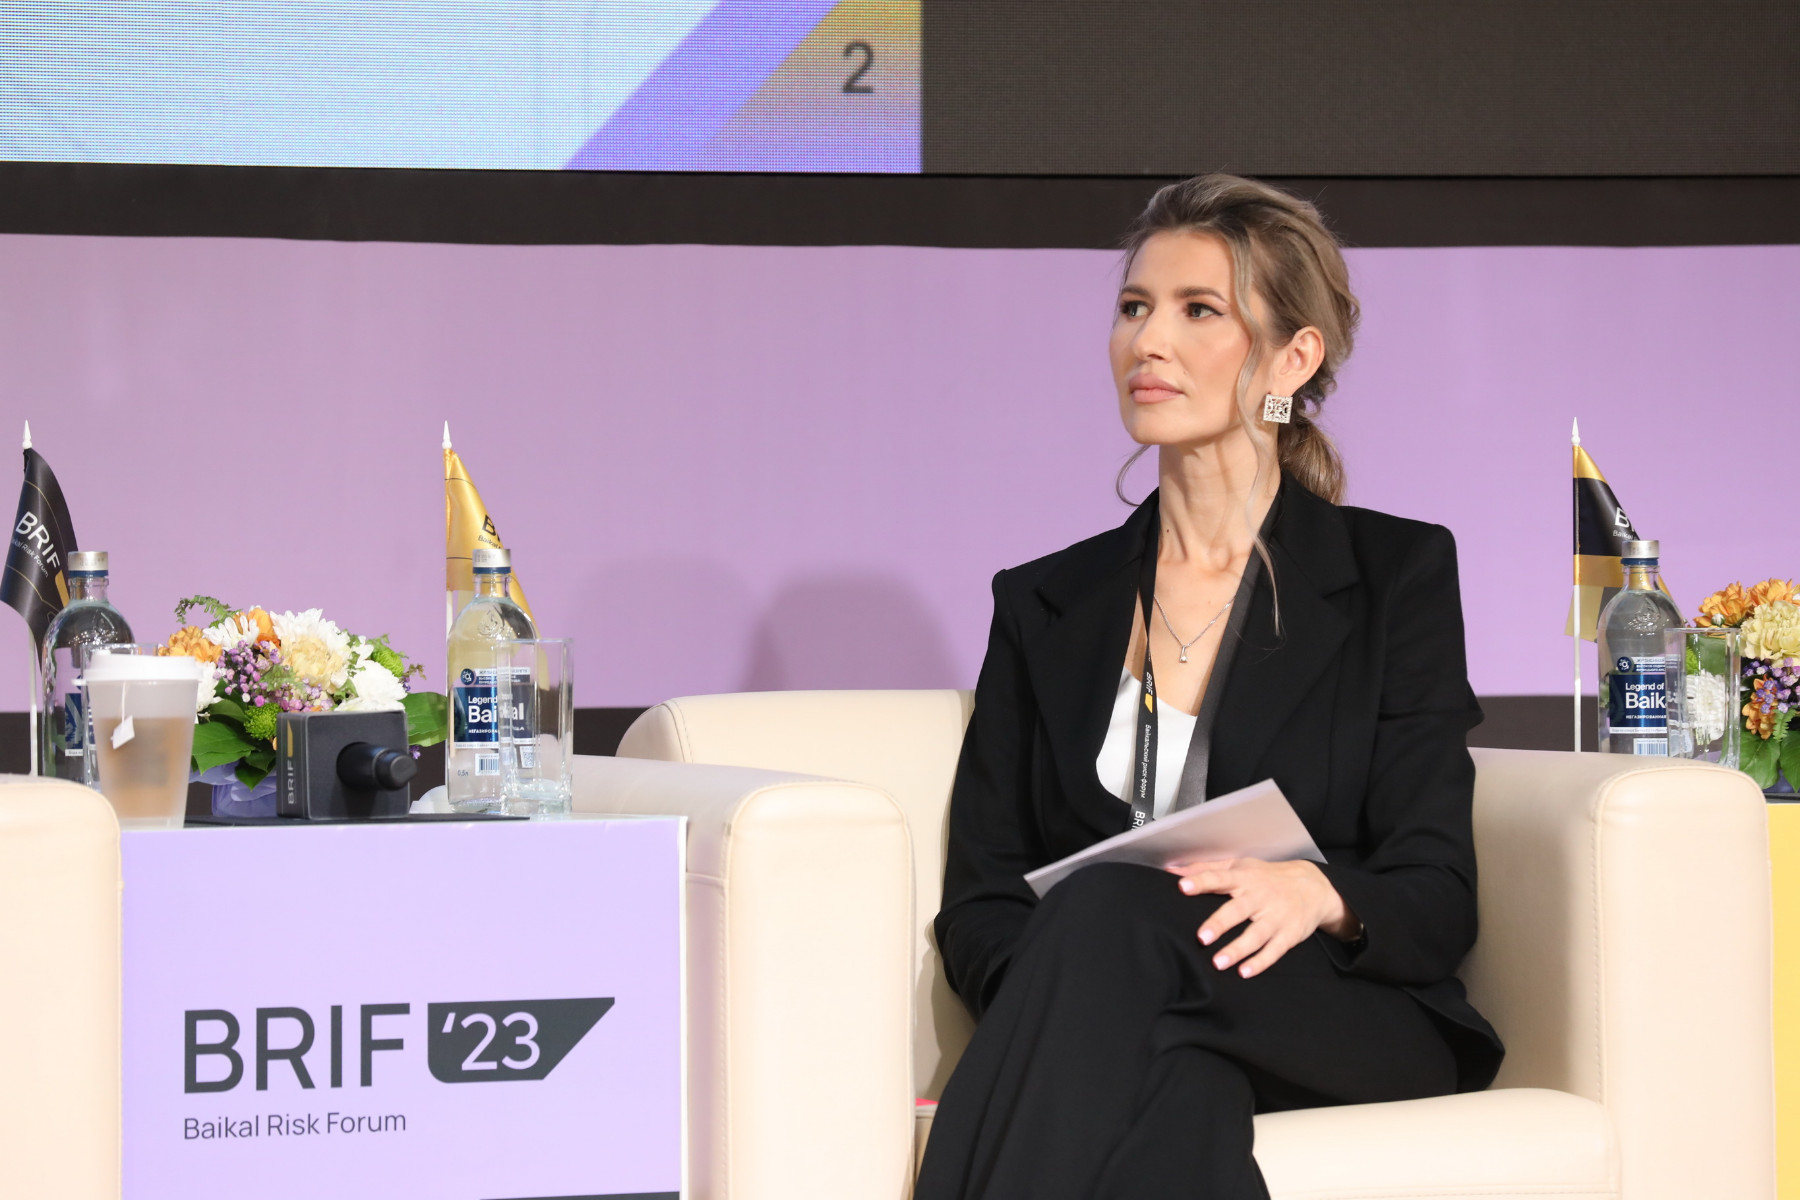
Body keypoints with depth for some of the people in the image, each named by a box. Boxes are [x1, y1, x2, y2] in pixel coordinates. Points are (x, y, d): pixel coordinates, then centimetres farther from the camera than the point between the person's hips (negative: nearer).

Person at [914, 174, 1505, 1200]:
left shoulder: (1398, 575, 9)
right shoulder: (1044, 606, 18)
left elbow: (1438, 899, 1)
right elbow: (978, 904, 11)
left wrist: (1318, 894, -24)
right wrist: (1057, 998, -14)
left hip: (1359, 1033, -2)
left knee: (1112, 910, -35)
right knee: (1179, 1093, -39)